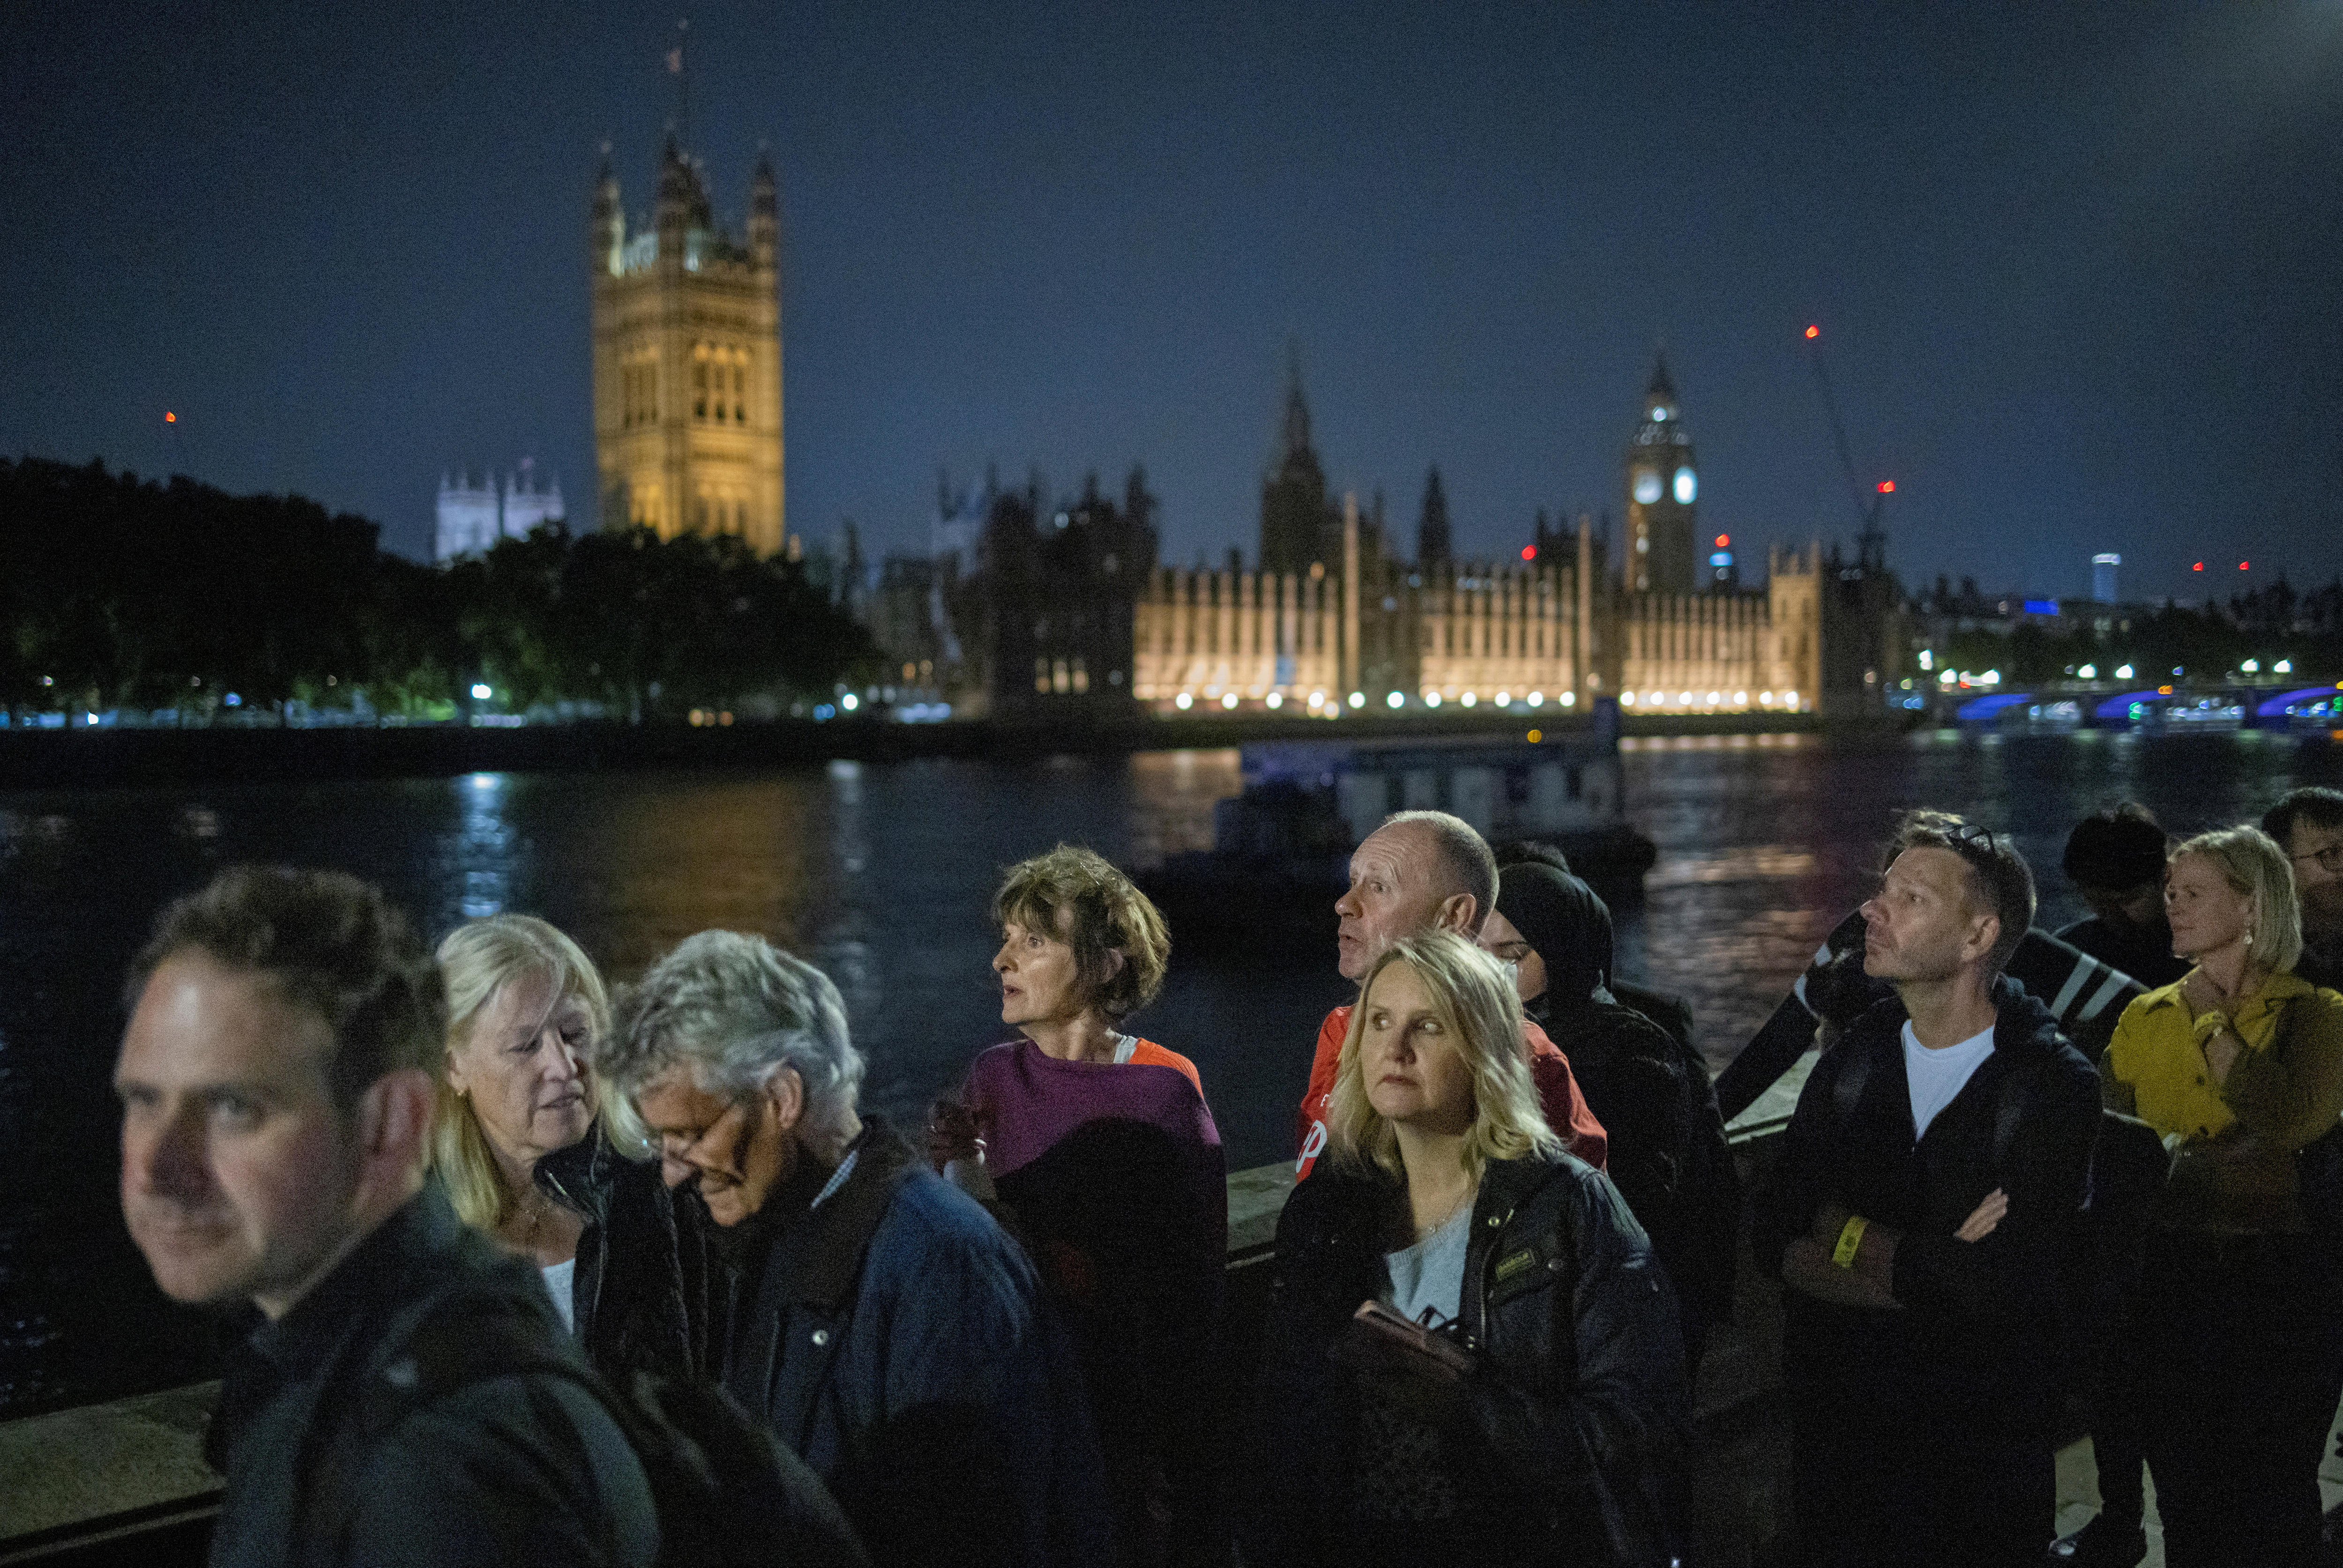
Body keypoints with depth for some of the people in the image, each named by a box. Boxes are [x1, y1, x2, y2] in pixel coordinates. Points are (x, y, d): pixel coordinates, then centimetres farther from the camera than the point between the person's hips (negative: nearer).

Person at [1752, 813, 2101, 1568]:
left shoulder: (2052, 1086, -15)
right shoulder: (1853, 1060, 1)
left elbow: (2009, 1285, -25)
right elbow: (1773, 1234, -7)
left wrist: (1848, 1237, -14)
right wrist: (1931, 1268, -20)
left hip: (1983, 1449, -4)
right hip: (1837, 1428, 4)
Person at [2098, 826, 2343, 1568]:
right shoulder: (2146, 1019, 8)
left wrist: (2212, 1016, -13)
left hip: (2277, 1284, -3)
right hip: (2170, 1281, 3)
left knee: (2272, 1507, 7)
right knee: (2183, 1499, 12)